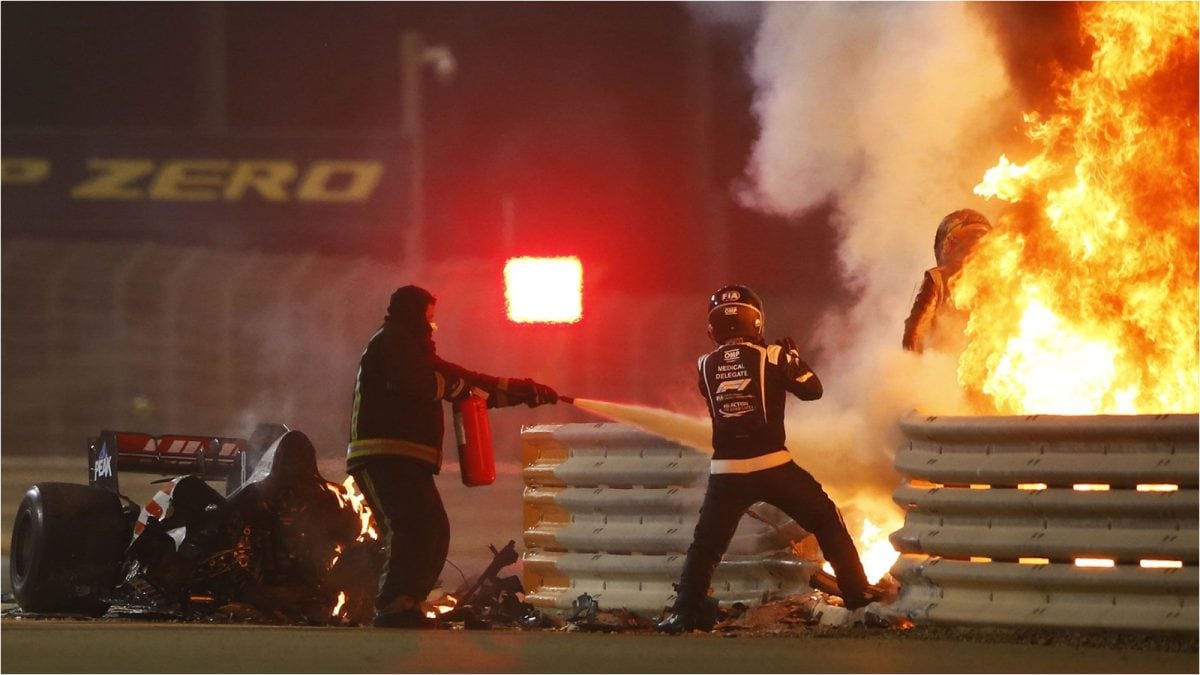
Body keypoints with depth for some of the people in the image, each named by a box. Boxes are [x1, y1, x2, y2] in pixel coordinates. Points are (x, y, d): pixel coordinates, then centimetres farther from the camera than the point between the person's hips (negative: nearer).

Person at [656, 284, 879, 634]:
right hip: (772, 466, -2)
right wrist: (793, 355, 19)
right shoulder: (771, 357, -5)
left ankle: (685, 611, 0)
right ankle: (857, 591, 16)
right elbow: (812, 389, 4)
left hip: (726, 471, 2)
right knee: (828, 521, 15)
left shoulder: (707, 367, 4)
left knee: (705, 544, 13)